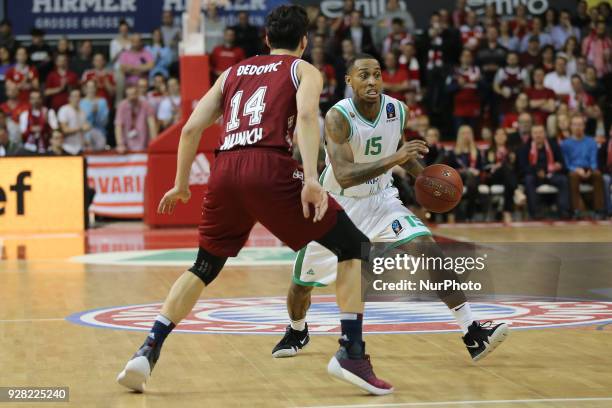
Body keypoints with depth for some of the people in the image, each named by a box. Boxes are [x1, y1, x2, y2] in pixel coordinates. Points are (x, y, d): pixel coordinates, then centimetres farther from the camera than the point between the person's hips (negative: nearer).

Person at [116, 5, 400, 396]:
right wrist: (311, 179, -17)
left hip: (225, 170, 5)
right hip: (270, 168, -5)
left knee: (204, 268, 24)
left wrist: (181, 184, 32)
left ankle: (147, 353, 13)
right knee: (356, 247, 7)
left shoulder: (232, 73, 29)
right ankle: (352, 353, -4)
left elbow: (192, 128, 21)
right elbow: (306, 114, -6)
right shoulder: (304, 70, 16)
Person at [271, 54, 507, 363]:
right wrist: (393, 159, -47)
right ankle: (297, 332, 41)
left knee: (427, 248, -20)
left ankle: (472, 334, -21)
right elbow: (344, 176, -38)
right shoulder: (338, 116, -27)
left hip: (380, 199, 3)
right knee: (301, 282, 6)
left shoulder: (397, 110, -10)